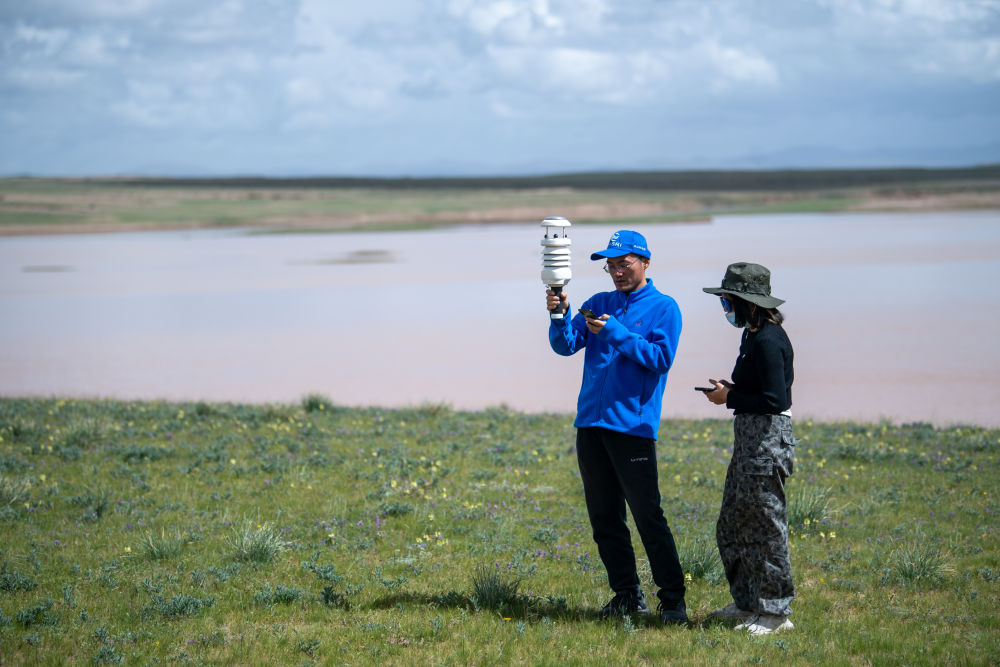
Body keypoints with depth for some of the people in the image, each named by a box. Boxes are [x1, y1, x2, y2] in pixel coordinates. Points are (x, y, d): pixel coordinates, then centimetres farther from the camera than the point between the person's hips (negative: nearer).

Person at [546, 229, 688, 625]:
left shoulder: (663, 308, 1)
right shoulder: (598, 304, 15)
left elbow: (661, 358, -11)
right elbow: (566, 346, 6)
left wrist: (615, 333, -16)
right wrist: (559, 316, -13)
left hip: (633, 425, -6)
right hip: (590, 424, 6)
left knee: (647, 515, -9)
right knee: (604, 518, 8)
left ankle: (673, 599, -4)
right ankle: (627, 596, 17)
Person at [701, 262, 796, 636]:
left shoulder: (768, 341, -18)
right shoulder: (755, 335, 13)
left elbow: (775, 400, -23)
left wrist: (730, 399, -13)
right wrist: (731, 390, 8)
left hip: (767, 439, -11)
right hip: (749, 438, 11)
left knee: (764, 525, -4)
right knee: (733, 525, 16)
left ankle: (775, 612, 4)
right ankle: (748, 602, 26)